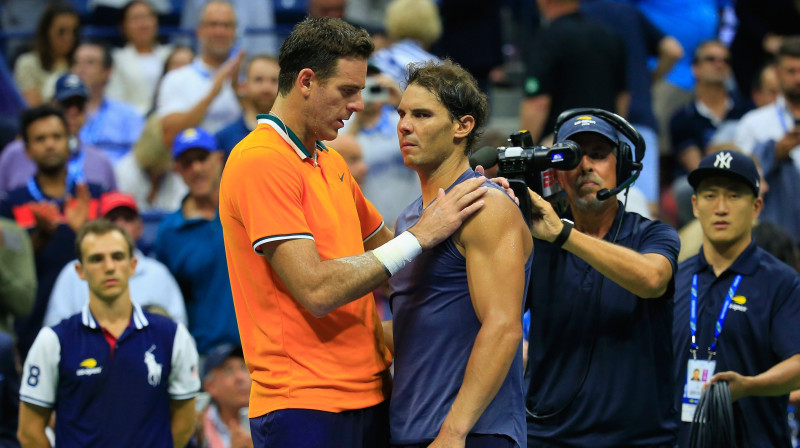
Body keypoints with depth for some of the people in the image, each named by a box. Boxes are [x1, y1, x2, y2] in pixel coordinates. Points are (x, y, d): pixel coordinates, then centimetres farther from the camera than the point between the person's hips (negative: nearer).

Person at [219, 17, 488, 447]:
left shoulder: (331, 162, 16)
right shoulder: (260, 161, -14)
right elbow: (316, 290, -21)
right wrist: (421, 235, -17)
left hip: (370, 393, 8)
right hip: (306, 407, -8)